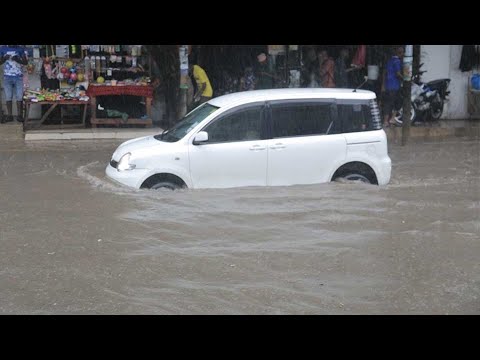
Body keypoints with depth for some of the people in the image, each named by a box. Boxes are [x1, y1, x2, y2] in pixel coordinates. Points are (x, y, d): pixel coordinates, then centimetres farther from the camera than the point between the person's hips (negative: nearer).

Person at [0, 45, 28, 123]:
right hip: (7, 77, 1)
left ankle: (19, 115, 2)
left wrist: (17, 60, -19)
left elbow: (26, 62, -1)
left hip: (18, 77, -1)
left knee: (19, 97, -3)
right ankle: (9, 116, 5)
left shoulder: (21, 49, 3)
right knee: (8, 97, 1)